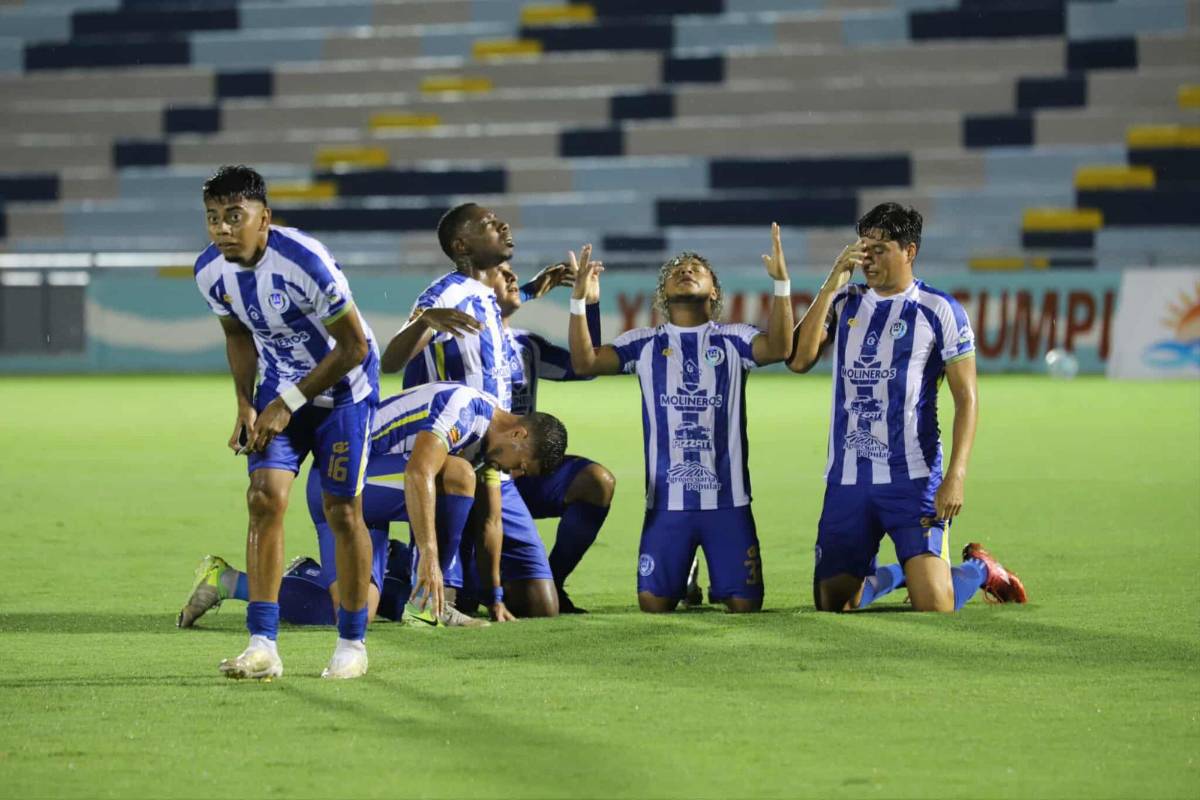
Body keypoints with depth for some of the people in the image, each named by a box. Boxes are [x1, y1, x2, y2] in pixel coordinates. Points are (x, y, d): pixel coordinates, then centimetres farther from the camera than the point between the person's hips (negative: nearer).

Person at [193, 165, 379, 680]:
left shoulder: (305, 262, -31)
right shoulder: (211, 272, -11)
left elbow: (354, 347, -22)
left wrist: (288, 404, -20)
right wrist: (245, 405, -1)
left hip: (342, 385, -5)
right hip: (280, 386, 5)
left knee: (341, 511, -3)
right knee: (265, 498, -10)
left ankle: (352, 643, 11)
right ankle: (263, 646, -12)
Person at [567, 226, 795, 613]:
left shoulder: (733, 340, 4)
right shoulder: (644, 343, 7)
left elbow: (779, 348, -16)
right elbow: (585, 362, -5)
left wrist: (781, 283, -27)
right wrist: (579, 299, -16)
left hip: (727, 498, -1)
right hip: (667, 499, 1)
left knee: (745, 603, -2)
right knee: (654, 602, -3)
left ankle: (720, 581, 34)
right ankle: (683, 578, 32)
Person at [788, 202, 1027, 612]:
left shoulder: (939, 310, -3)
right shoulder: (844, 302, 9)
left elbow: (966, 398, -3)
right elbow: (798, 360, -6)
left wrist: (956, 475, -14)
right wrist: (832, 285, -10)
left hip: (913, 479, -4)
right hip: (846, 480, 4)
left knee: (934, 607, -13)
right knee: (833, 603, 5)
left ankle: (978, 568, 20)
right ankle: (899, 574, 34)